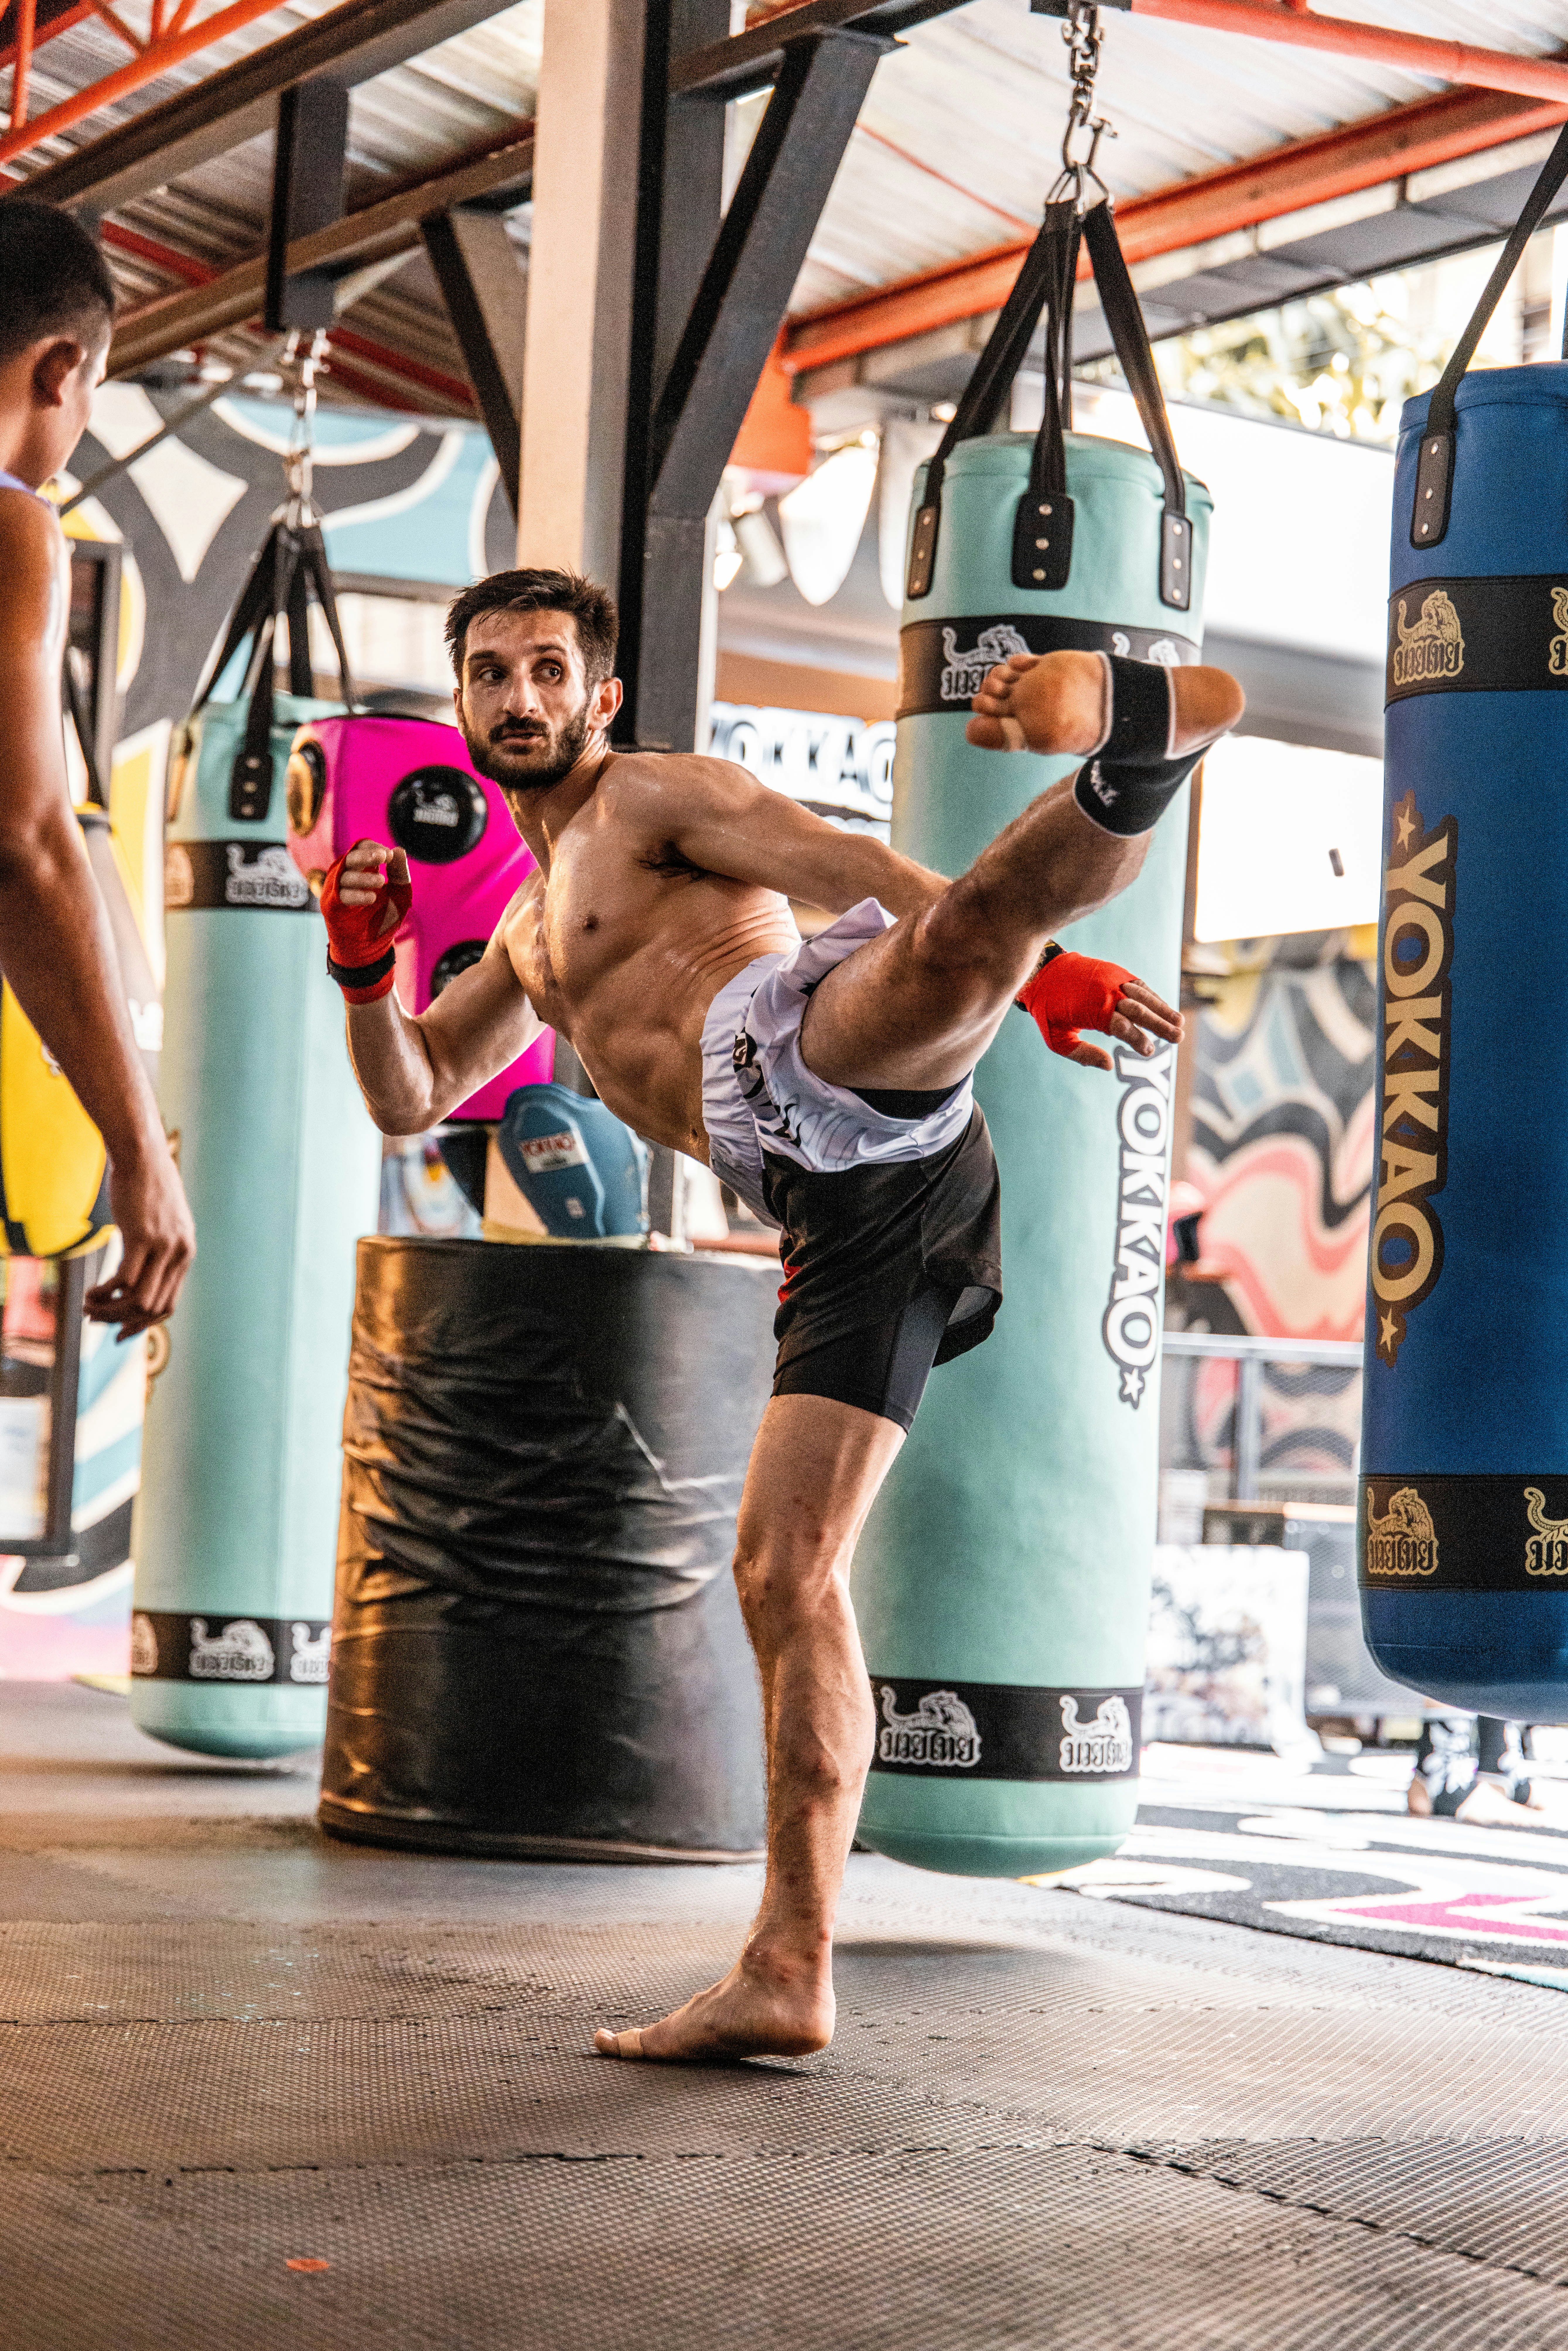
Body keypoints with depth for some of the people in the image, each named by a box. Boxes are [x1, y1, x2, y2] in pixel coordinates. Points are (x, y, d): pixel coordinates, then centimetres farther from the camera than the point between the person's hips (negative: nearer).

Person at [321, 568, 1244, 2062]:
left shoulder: (656, 794, 15)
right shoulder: (532, 931, 37)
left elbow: (860, 872, 1)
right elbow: (408, 1098, 39)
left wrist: (1034, 965, -15)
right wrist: (364, 968, 19)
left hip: (823, 1057, -6)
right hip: (842, 1221, 6)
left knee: (951, 936, -41)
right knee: (783, 1567, 1)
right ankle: (786, 1979, 1)